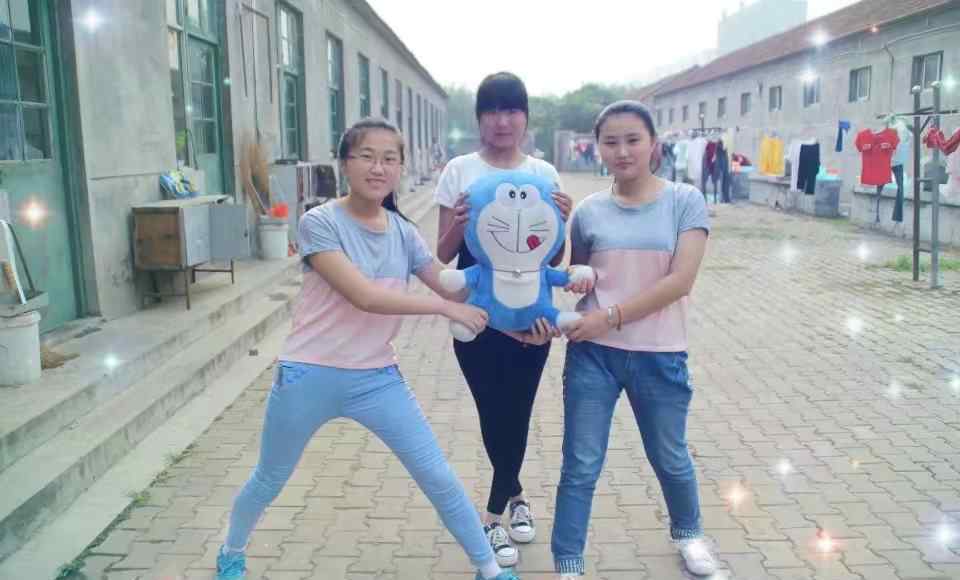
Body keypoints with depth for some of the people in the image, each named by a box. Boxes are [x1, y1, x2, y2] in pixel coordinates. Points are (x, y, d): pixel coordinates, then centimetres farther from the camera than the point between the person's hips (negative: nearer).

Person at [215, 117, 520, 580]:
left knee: (439, 479, 3)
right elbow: (363, 296, -25)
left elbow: (452, 288, 1)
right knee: (268, 482, 18)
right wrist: (446, 307, -21)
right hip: (309, 376, -3)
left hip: (377, 378, 3)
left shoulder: (404, 233, 1)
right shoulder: (319, 222, -16)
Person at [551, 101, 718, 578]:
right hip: (592, 354, 1)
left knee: (670, 458, 19)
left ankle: (687, 532, 48)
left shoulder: (685, 201, -6)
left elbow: (680, 280, -15)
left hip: (659, 356, -1)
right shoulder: (588, 212, 1)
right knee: (580, 467, 6)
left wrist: (612, 316, -18)